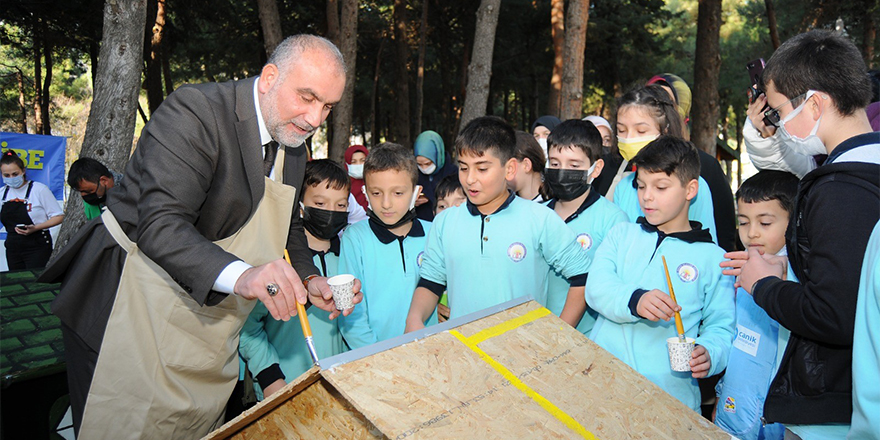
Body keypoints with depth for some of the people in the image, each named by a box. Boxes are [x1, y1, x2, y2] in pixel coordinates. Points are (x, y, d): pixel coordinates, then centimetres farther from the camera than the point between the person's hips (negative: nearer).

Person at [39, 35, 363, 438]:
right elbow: (161, 224, -31)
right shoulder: (195, 111, -21)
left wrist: (308, 280, -4)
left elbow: (287, 226, 15)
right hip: (134, 309, -7)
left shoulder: (294, 148, 4)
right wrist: (239, 275, -48)